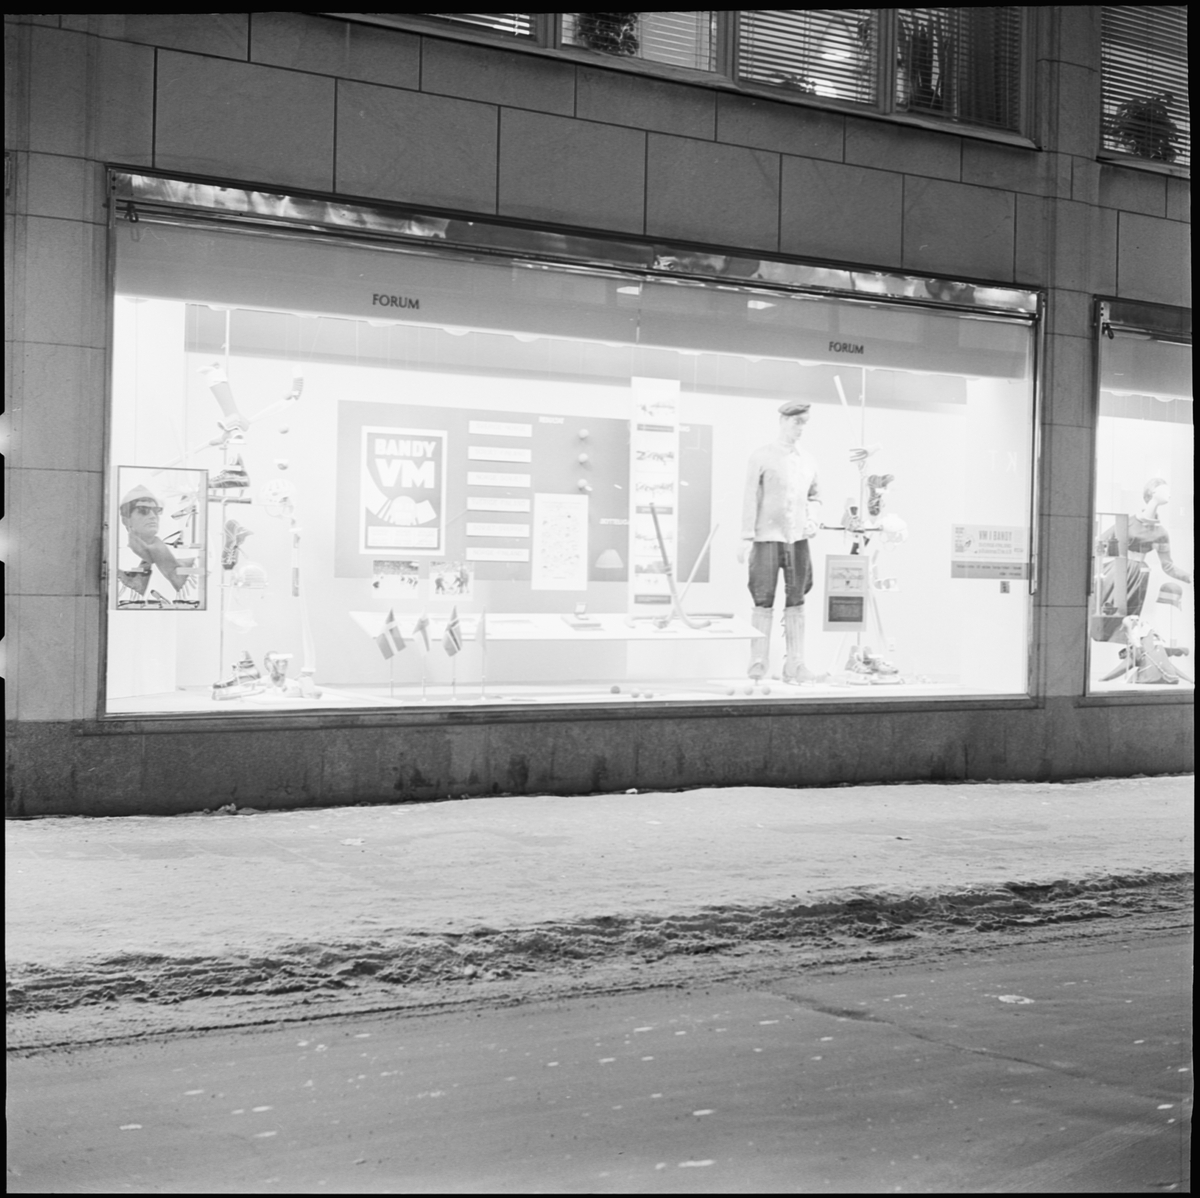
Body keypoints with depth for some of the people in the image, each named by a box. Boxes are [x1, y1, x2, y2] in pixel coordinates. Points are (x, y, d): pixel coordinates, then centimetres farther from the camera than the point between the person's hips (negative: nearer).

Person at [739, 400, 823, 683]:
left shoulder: (808, 461, 12)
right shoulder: (761, 457, -2)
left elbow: (814, 496, 22)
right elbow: (750, 498, -5)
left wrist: (814, 520, 2)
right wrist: (747, 537, -10)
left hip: (799, 538, 5)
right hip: (768, 537, -4)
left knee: (796, 602, 4)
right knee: (764, 603, -3)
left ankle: (795, 664, 7)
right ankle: (757, 664, 2)